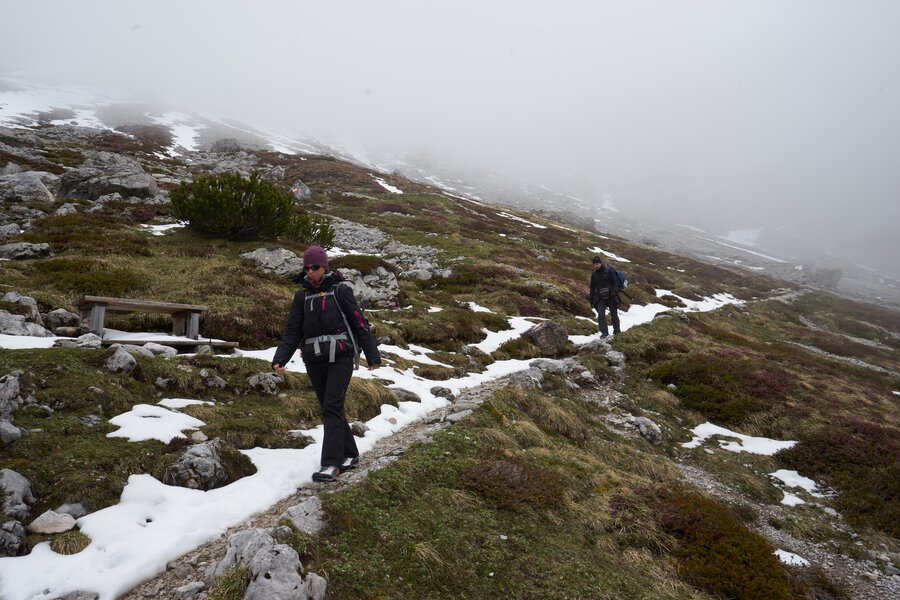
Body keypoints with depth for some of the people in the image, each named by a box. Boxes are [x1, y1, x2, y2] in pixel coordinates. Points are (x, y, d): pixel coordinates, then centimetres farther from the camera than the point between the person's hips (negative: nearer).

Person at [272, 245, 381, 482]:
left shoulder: (340, 290, -1)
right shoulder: (302, 296, 10)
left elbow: (359, 324, 1)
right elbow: (292, 331, 7)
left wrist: (372, 355, 2)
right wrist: (279, 359, -6)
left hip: (340, 357, -5)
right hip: (314, 360, 5)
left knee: (332, 407, -14)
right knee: (329, 409, 10)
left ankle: (331, 463, -13)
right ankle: (349, 454, 24)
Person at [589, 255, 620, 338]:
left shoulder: (609, 270, -6)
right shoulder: (594, 274, 6)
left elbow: (615, 282, -5)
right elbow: (592, 287, 13)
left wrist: (614, 291, -19)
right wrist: (591, 299, 11)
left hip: (611, 296, -2)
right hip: (600, 297, 2)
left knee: (614, 313, 9)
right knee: (601, 315, -11)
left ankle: (616, 330, 26)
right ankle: (604, 332, -7)